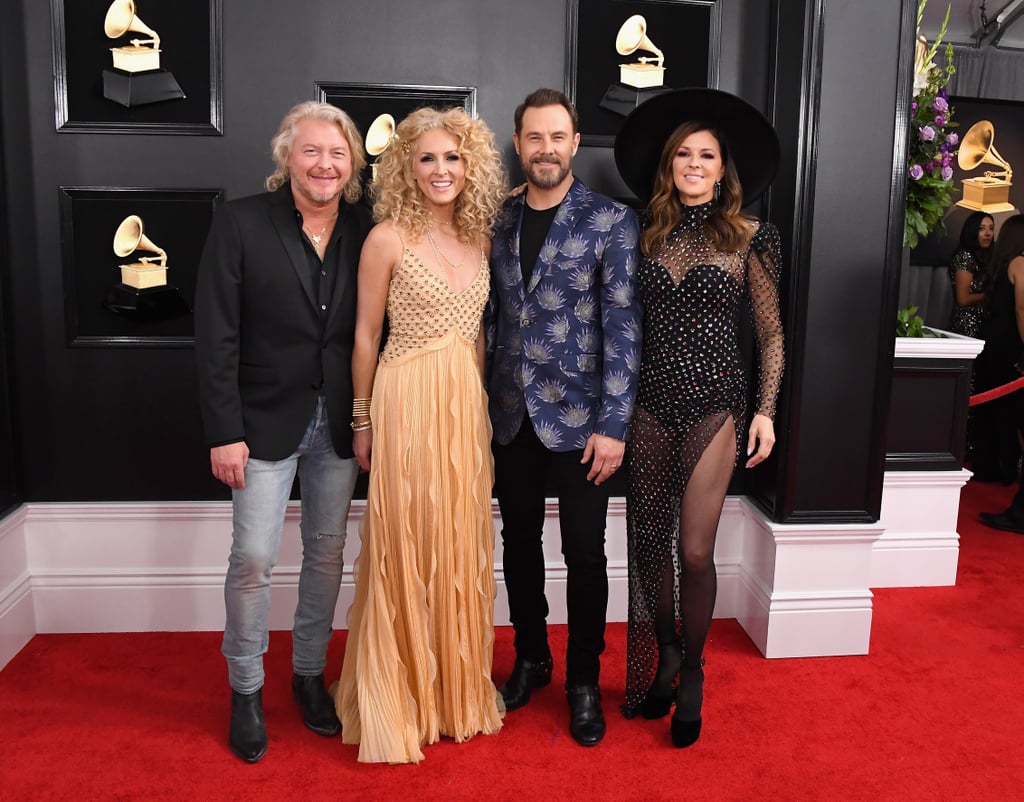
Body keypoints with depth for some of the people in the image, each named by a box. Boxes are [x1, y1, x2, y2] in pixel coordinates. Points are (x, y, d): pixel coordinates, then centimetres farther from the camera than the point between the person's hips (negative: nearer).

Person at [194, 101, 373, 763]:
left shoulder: (364, 231, 1)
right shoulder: (241, 223, -7)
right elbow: (217, 337, -9)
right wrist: (224, 432, -13)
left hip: (339, 425, 3)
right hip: (267, 422, -3)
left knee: (328, 553, 12)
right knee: (254, 559, 1)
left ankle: (310, 675, 31)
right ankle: (246, 690, 22)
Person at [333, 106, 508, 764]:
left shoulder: (480, 238, 9)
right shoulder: (388, 238, -6)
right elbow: (367, 334, -3)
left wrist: (476, 404, 11)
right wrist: (362, 421, -1)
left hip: (467, 407, 5)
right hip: (407, 405, -5)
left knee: (461, 548, 12)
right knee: (405, 551, 3)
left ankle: (457, 689, 30)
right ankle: (398, 697, 22)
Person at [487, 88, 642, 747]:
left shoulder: (612, 220, -6)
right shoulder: (498, 221, 7)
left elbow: (623, 326, -10)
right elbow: (489, 319, 10)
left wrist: (613, 425, -14)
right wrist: (478, 408, 6)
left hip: (579, 420, -4)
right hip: (511, 417, 4)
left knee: (585, 555, 6)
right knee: (520, 543, 16)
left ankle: (584, 681, 25)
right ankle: (531, 659, 36)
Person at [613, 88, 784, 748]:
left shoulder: (749, 237, 1)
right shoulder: (647, 236, 8)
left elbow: (771, 334, 4)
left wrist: (766, 411, -4)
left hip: (714, 402, -3)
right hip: (651, 401, 3)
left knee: (695, 551, -2)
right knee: (650, 542, 9)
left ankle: (692, 673, 20)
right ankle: (665, 656, 30)